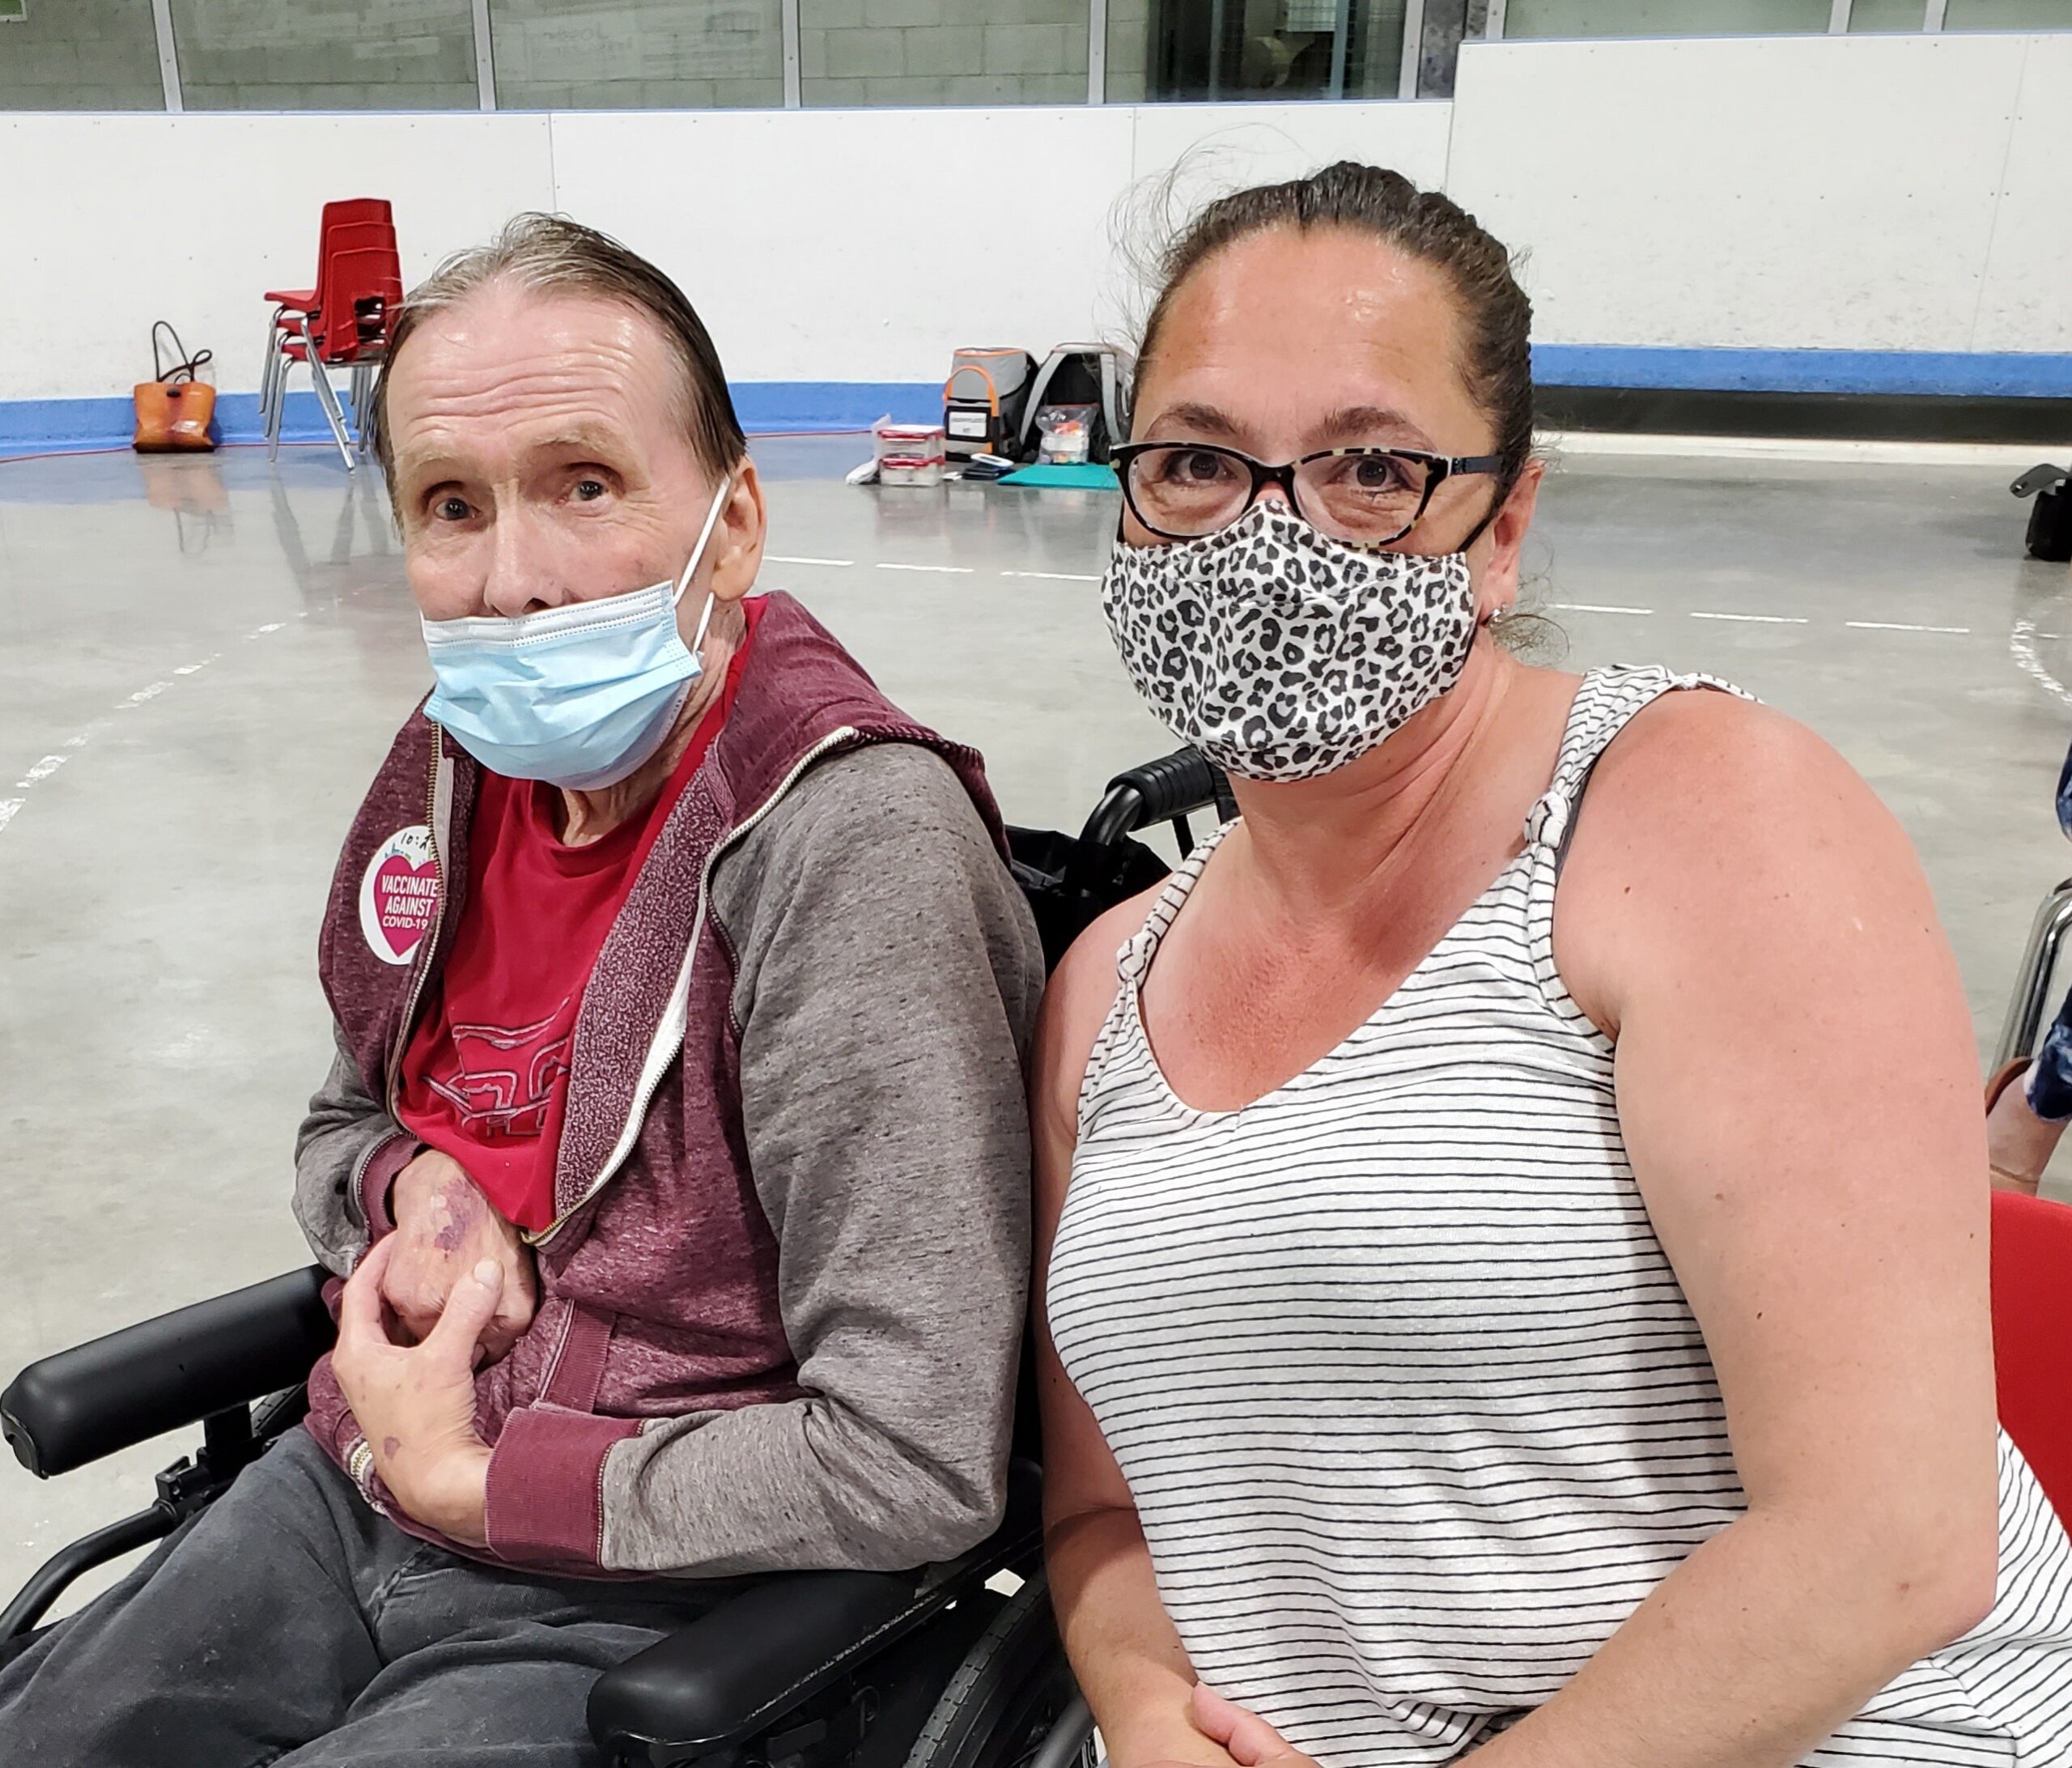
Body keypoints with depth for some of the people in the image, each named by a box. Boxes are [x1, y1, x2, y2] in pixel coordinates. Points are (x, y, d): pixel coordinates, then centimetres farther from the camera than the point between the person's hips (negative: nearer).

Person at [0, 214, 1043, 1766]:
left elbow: (914, 1472, -27)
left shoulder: (849, 836, -26)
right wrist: (415, 1187, -7)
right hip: (353, 1491, 7)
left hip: (636, 1597, -6)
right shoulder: (455, 768, -1)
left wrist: (467, 1479, -16)